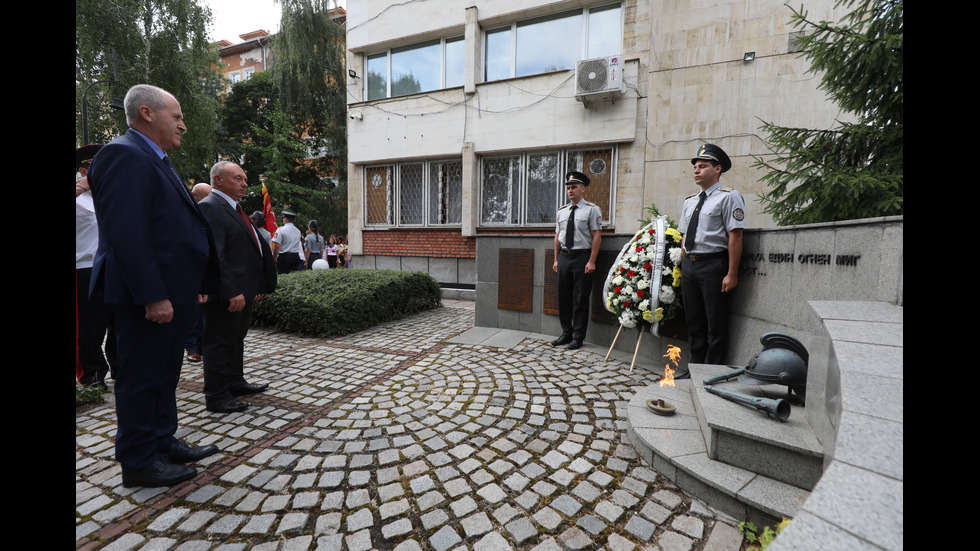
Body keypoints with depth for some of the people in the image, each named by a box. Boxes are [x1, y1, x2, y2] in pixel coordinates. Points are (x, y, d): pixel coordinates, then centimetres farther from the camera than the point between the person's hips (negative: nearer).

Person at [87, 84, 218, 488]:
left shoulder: (155, 160, 19)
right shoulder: (125, 155, -12)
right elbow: (126, 233, -22)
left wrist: (195, 284, 16)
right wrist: (153, 296, -24)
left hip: (171, 291, 10)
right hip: (149, 296, -10)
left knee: (165, 373, 18)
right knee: (142, 377, 3)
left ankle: (163, 442, 32)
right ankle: (139, 462, 18)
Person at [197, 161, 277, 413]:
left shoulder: (234, 208, 18)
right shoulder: (209, 207, -13)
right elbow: (214, 255, -22)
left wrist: (259, 284, 18)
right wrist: (232, 292, -26)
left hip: (242, 290, 10)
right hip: (225, 294, -10)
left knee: (236, 338, 20)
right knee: (220, 343, 1)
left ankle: (235, 382, 34)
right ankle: (217, 397, 13)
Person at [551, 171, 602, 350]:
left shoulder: (592, 209, -3)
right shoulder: (562, 211, 13)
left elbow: (597, 236, -9)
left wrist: (591, 261, -15)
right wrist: (556, 259, 12)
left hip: (582, 257, -5)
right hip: (564, 257, 6)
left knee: (580, 299, 0)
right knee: (563, 297, 10)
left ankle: (578, 337, 12)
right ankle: (566, 334, 23)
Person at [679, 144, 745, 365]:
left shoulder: (728, 197, -5)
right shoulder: (690, 201, 16)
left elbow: (735, 236, -12)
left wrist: (732, 274, -17)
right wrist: (684, 267, 14)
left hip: (713, 265, -7)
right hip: (689, 266, 7)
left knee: (715, 324, 1)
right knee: (694, 322, 14)